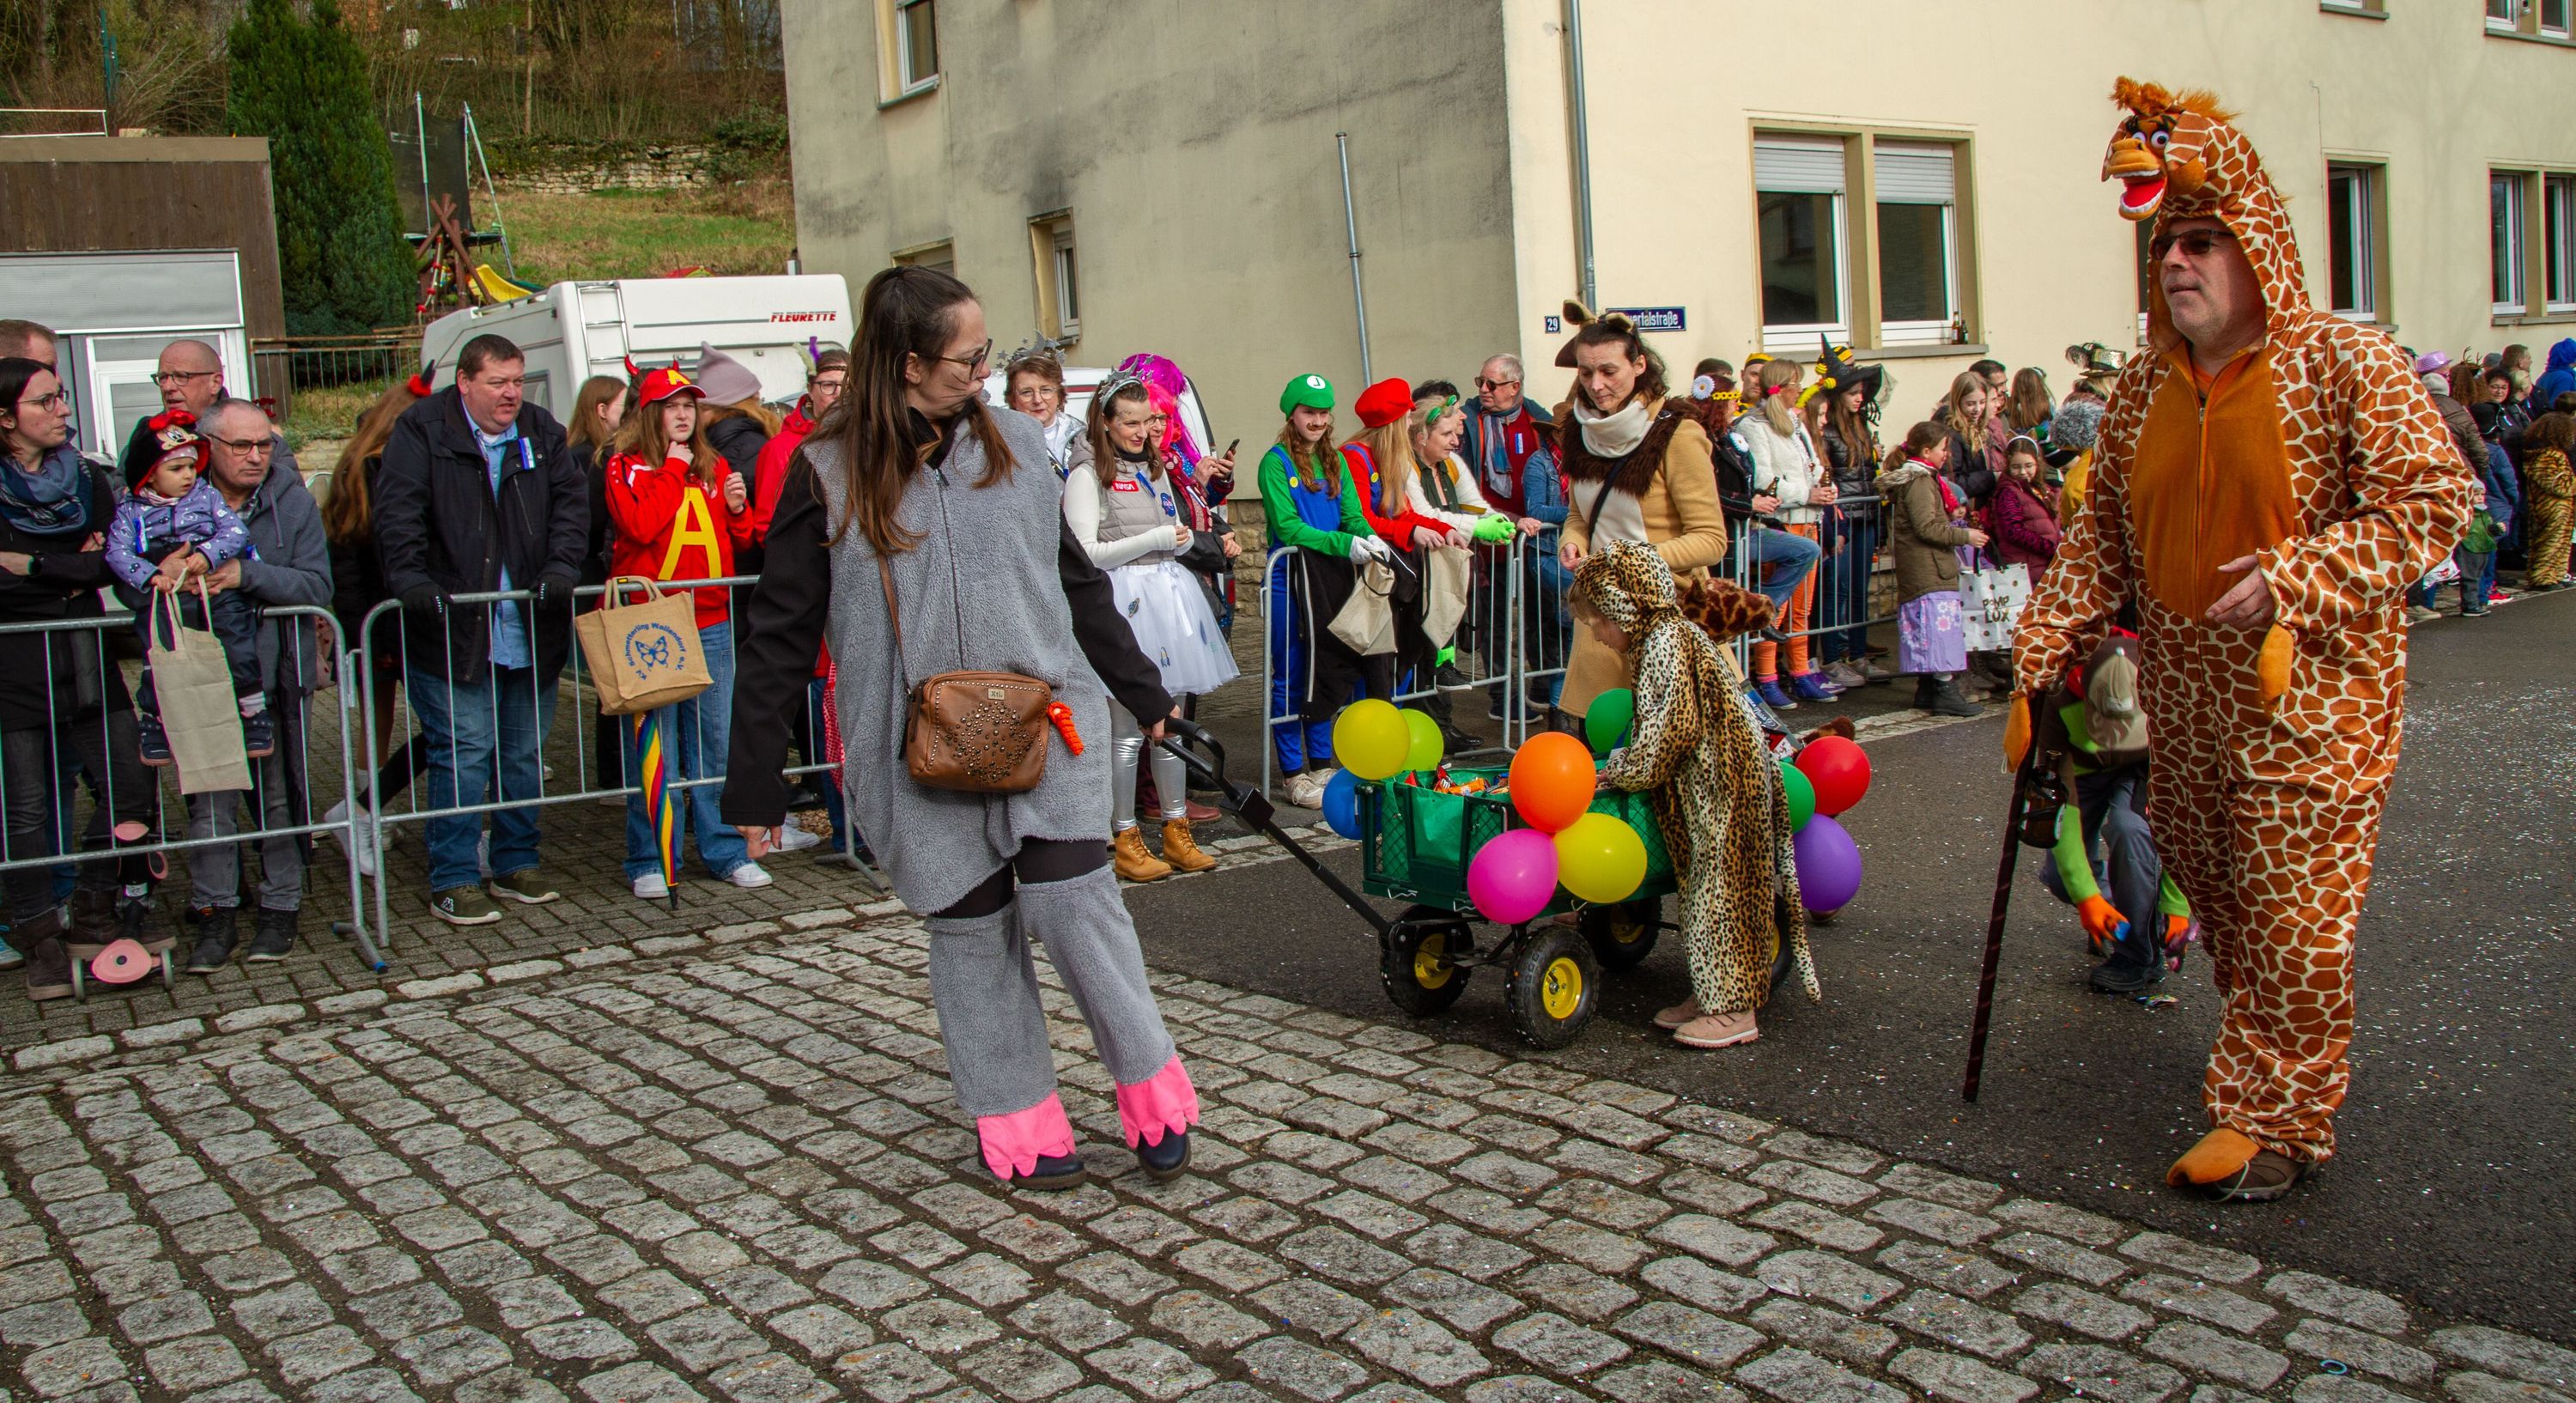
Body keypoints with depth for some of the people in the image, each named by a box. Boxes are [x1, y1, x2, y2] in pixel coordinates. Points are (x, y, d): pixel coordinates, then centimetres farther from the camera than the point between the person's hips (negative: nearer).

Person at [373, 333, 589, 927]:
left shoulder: (542, 433, 10)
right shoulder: (422, 431, -2)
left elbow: (571, 501, 4)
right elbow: (398, 513, -10)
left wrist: (560, 568, -10)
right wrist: (411, 579, -23)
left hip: (530, 629, 5)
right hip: (453, 628, -5)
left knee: (526, 751, 12)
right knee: (462, 751, -5)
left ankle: (517, 863, 26)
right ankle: (452, 882, 4)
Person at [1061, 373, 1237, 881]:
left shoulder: (1158, 471, 17)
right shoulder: (1087, 478, -5)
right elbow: (1085, 555, -12)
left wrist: (1187, 538, 3)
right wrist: (1154, 540, -14)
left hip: (1168, 595, 7)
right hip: (1120, 601, -7)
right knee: (1126, 730, -3)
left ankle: (1176, 831, 18)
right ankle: (1124, 839, 6)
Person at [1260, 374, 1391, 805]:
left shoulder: (1335, 461, 14)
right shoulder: (1276, 461, -6)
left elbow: (1352, 512, 9)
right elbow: (1287, 526, -14)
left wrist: (1370, 538, -14)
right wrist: (1344, 543, -24)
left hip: (1334, 576, 6)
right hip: (1289, 578, -6)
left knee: (1327, 673, 11)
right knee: (1291, 678, -1)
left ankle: (1320, 766, 23)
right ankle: (1293, 775, 7)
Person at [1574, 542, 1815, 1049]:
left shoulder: (1666, 645, -18)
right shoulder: (1662, 640, 12)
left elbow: (1670, 731, -21)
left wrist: (1619, 772, -11)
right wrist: (1621, 763, 10)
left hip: (1721, 784, -10)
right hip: (1702, 784, 10)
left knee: (1720, 884, -5)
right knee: (1703, 884, 14)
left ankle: (1733, 1012, 1)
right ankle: (1712, 993, 22)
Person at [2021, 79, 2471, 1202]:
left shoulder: (2343, 363, -9)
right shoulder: (2144, 385, 8)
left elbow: (2431, 504, -12)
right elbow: (2105, 530, 14)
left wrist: (2292, 581, -20)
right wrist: (2045, 640, 5)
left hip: (2308, 697, -5)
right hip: (2184, 697, 6)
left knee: (2292, 912, -2)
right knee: (2213, 893, 15)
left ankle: (2278, 1117, 11)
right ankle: (2268, 1066, 35)